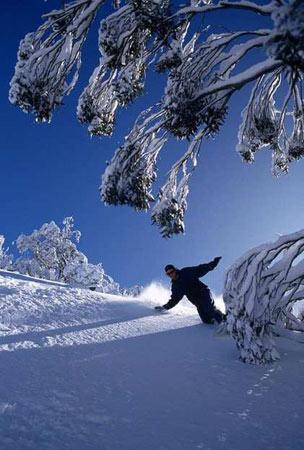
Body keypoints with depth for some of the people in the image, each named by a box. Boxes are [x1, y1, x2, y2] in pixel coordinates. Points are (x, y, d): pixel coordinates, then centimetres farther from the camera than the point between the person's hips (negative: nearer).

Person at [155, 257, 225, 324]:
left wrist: (213, 263, -7)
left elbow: (201, 269, 0)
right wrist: (165, 307, 9)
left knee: (210, 309, -27)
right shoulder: (175, 286, 11)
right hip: (198, 303, 4)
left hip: (203, 293, -3)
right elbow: (174, 299, 18)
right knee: (206, 320, -13)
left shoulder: (187, 272, -1)